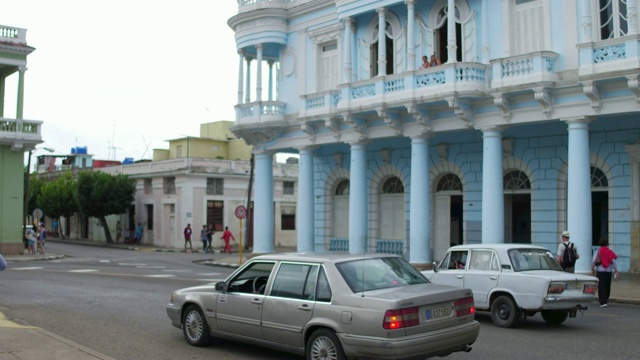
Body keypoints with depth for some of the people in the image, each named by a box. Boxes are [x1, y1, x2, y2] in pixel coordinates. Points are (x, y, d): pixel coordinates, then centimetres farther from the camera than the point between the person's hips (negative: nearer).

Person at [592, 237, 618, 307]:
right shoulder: (610, 252, 2)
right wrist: (616, 271, 2)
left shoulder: (598, 251, -4)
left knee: (601, 286, -3)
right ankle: (605, 299, 29)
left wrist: (592, 269, 1)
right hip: (608, 271, 3)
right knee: (607, 286, 15)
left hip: (600, 270, -2)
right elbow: (614, 262, -1)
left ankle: (603, 302, -11)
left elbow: (593, 261, -9)